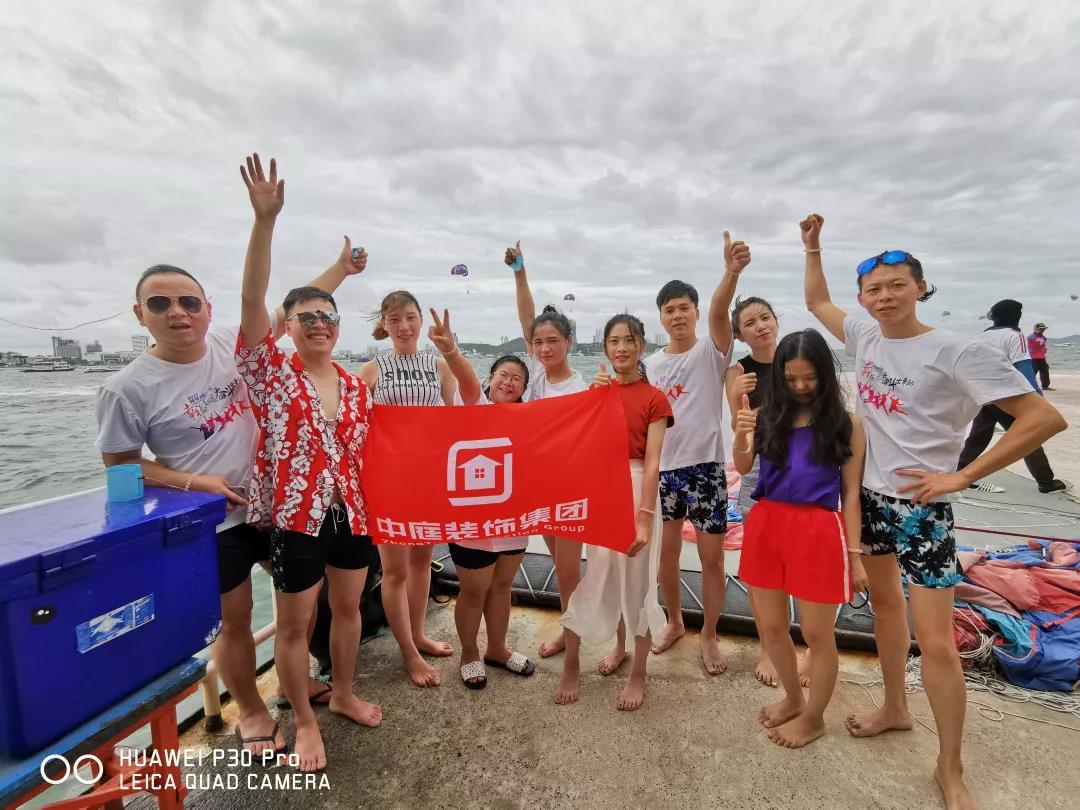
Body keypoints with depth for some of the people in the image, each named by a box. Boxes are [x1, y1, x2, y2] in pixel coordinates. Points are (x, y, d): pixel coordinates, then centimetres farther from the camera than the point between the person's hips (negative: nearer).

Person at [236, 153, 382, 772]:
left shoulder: (355, 385, 5)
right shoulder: (270, 372, -8)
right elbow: (253, 298, -22)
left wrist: (372, 504, 10)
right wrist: (266, 220, -32)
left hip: (351, 512, 5)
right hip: (295, 516, -4)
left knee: (349, 607, 19)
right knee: (295, 624, 10)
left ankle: (344, 694, 42)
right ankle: (305, 721, 32)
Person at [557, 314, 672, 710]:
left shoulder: (654, 398, -7)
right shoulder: (599, 389, 7)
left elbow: (651, 463, -12)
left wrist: (645, 518, -17)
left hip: (636, 490, -4)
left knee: (637, 581, 6)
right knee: (605, 576, 16)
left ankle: (637, 673, 25)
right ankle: (619, 646, 41)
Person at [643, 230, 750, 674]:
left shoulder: (711, 351, -4)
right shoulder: (651, 363, 8)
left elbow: (719, 311, -25)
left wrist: (731, 272, -43)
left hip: (705, 466, -3)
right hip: (663, 468, 4)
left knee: (712, 557, 5)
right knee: (666, 551, 14)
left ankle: (709, 636, 27)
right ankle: (674, 622, 37)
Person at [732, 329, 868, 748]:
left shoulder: (846, 424, -1)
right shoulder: (766, 416, 6)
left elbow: (851, 493, 0)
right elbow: (743, 467, -3)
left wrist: (855, 553, -1)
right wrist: (741, 435, -23)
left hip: (818, 530, -3)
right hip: (765, 525, 3)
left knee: (817, 633, 11)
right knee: (770, 626, 16)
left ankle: (813, 718, 37)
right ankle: (793, 699, 43)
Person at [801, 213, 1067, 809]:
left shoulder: (956, 351, -17)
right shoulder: (865, 338, 1)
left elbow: (1045, 418, -19)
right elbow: (817, 302, 17)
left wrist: (961, 475, -20)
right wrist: (812, 246, 9)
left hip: (920, 504, -6)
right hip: (869, 495, 6)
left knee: (937, 643, -1)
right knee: (884, 604, 21)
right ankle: (894, 708, 42)